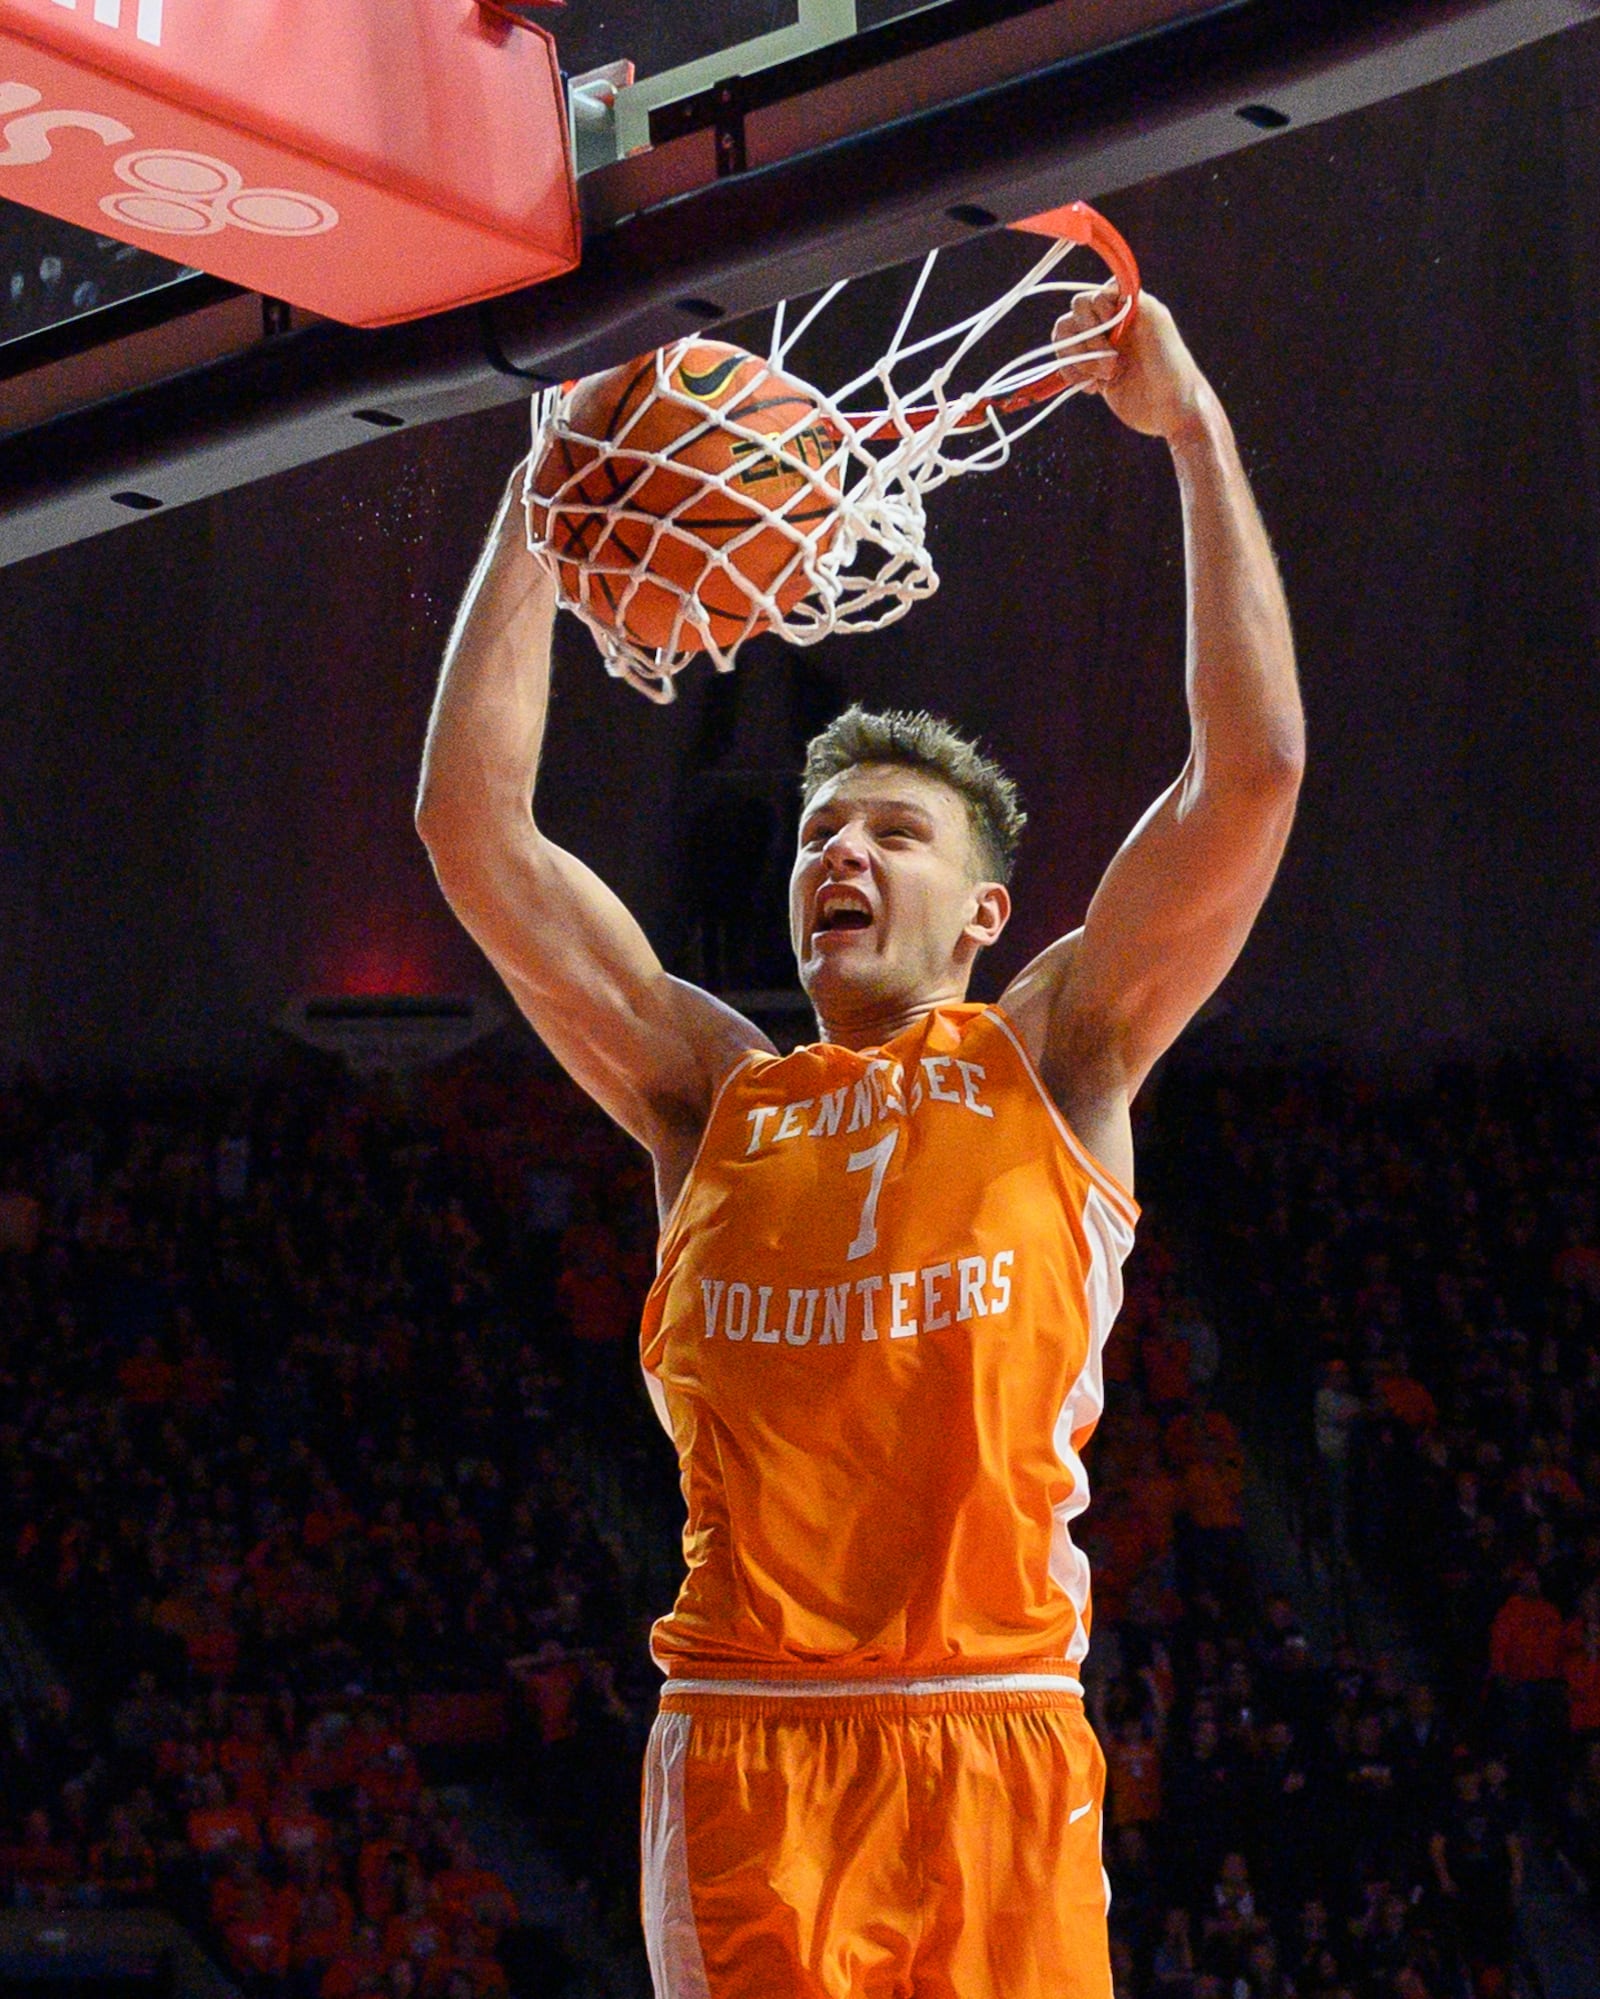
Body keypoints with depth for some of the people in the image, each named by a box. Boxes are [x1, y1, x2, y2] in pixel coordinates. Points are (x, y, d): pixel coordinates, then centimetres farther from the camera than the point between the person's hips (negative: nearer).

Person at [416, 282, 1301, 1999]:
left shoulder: (1049, 1064, 11)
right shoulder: (709, 1093, 16)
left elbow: (1253, 769, 2)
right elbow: (469, 821, 12)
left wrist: (1195, 432, 4)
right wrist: (540, 514, 12)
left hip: (993, 1734, -1)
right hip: (740, 1742, 2)